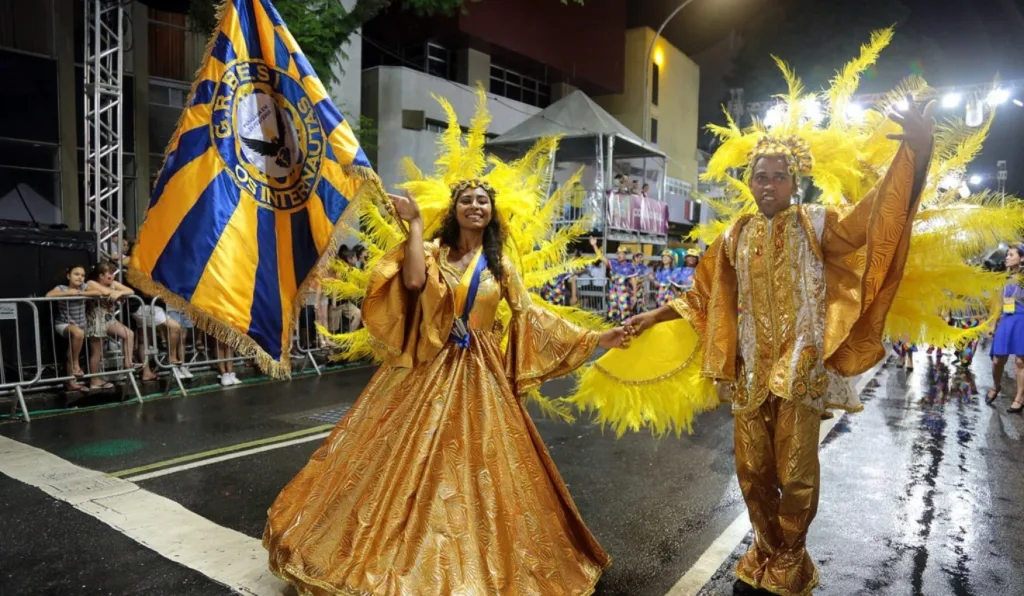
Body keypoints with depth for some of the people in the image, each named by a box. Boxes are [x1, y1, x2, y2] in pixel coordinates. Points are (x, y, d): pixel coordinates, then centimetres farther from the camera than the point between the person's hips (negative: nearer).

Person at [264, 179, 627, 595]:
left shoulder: (501, 266, 8)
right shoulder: (433, 251, 2)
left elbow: (532, 317, 5)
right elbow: (413, 281, -20)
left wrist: (594, 339, -1)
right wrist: (414, 223, -11)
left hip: (477, 375, 2)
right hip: (425, 368, -1)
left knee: (475, 469, 5)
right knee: (408, 461, 4)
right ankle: (395, 552, 22)